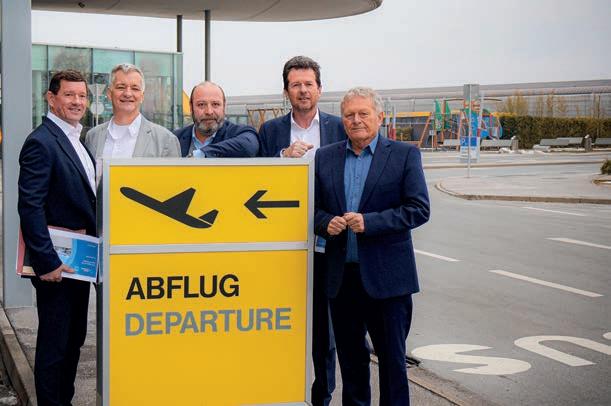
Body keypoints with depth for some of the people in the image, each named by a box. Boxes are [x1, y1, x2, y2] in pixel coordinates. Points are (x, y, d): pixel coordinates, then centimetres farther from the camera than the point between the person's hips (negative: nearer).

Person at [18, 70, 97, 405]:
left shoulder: (76, 141, 13)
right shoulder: (41, 142, -15)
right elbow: (30, 207, -21)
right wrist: (46, 262, -23)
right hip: (57, 261, -9)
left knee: (74, 339, 17)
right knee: (54, 344, 1)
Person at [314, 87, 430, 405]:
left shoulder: (404, 155, -1)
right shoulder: (325, 157, 9)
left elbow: (419, 209, -8)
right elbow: (313, 207, 13)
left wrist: (369, 221, -17)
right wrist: (325, 223, -9)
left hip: (386, 275, -3)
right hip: (341, 275, 4)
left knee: (392, 356, 5)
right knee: (350, 357, 14)